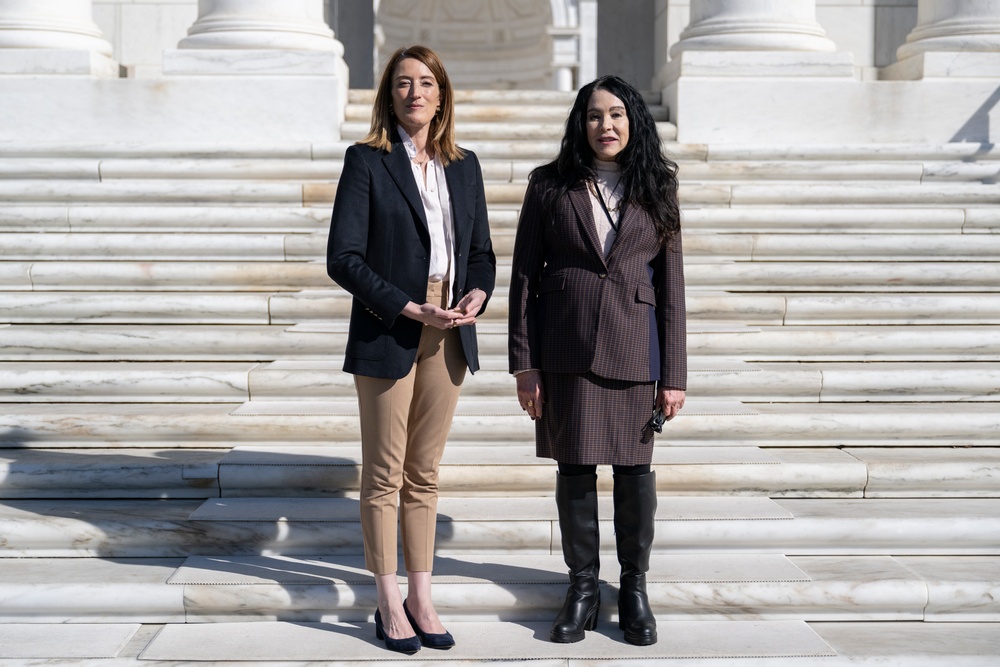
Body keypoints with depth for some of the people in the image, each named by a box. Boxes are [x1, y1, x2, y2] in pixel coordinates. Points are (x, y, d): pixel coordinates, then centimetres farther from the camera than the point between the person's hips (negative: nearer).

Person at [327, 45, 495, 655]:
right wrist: (411, 309, -16)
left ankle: (422, 599, 19)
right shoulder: (367, 161, -4)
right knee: (385, 476, 3)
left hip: (448, 337, 4)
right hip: (386, 335, -4)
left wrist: (478, 294, -6)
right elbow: (343, 258, -10)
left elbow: (482, 251, 16)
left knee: (425, 474, 11)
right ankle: (390, 605, 13)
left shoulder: (464, 167, 11)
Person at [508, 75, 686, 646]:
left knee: (635, 470, 6)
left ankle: (634, 587, 22)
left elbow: (671, 287, 4)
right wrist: (524, 363, -4)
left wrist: (674, 375, 0)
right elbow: (524, 276, 2)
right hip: (567, 348, 0)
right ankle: (584, 587, 20)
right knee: (574, 468, 5)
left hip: (635, 347, 0)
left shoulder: (657, 191, 5)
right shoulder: (550, 187, 3)